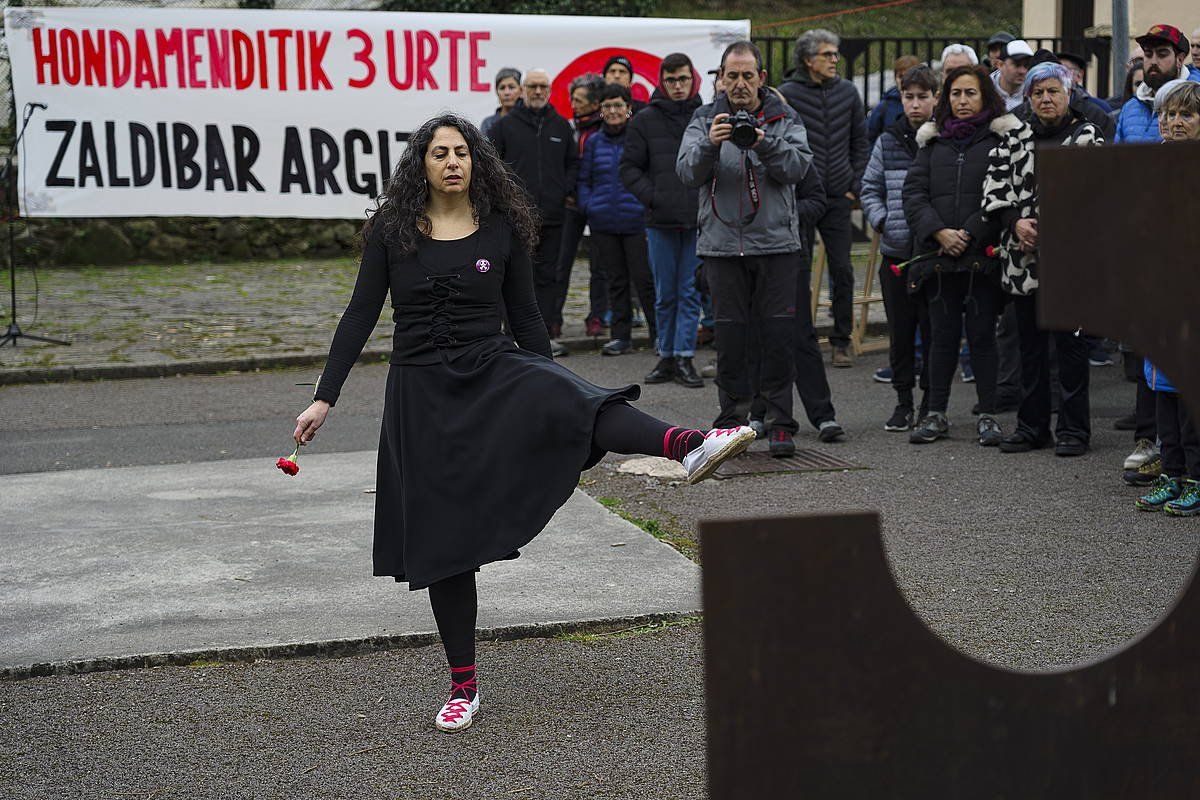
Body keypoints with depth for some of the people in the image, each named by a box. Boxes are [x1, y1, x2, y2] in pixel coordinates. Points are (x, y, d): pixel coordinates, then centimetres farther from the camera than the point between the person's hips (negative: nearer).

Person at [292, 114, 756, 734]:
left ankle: (685, 447, -63)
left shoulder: (501, 228, 2)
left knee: (564, 401, -34)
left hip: (494, 369, -1)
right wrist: (324, 399, -1)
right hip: (422, 389, 1)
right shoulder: (392, 230, 1)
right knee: (441, 536, 3)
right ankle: (462, 684, 15)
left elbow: (525, 315, 9)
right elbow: (360, 317, 3)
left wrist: (550, 391, 12)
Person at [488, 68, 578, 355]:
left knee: (547, 276, 5)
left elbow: (573, 162, 20)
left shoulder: (561, 126, 13)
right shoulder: (505, 125, 3)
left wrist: (565, 189, 4)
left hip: (552, 215, 3)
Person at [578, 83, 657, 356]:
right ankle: (621, 336, 16)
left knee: (643, 279, -4)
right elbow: (584, 180, 17)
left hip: (636, 220, -4)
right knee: (616, 280, 10)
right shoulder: (594, 142, 11)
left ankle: (660, 334, 8)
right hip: (603, 223, 4)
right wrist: (587, 206, 2)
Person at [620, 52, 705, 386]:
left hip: (699, 219, 0)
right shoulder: (645, 121, 3)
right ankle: (667, 357, 16)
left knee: (690, 291, 2)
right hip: (661, 220, 1)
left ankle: (685, 357, 5)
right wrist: (652, 197, -6)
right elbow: (629, 167, 5)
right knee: (665, 293, 8)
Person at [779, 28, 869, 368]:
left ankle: (841, 342, 11)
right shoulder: (787, 94, -4)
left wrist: (856, 184, 6)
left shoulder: (847, 92, 7)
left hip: (838, 198, 3)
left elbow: (860, 142, 13)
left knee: (842, 270, 3)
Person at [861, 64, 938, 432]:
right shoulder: (887, 142, 8)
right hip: (895, 252, 3)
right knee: (900, 331, 8)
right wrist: (882, 222, -1)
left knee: (933, 331, 2)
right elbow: (870, 190, 15)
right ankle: (903, 401, 18)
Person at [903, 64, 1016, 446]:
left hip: (983, 254, -3)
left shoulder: (1002, 137, 2)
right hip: (937, 255, 3)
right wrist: (939, 233, -9)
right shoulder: (932, 139, 14)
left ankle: (988, 415, 9)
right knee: (942, 334, 8)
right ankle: (936, 414, 16)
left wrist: (969, 235, -13)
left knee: (982, 334, 1)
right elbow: (914, 193, 6)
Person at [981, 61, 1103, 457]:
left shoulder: (1087, 136, 2)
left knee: (1069, 341, -3)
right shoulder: (1014, 139, 13)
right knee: (1029, 342, 10)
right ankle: (1032, 425, 18)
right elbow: (994, 186, 7)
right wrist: (1016, 222, -9)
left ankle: (1073, 428, 4)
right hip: (1022, 256, 4)